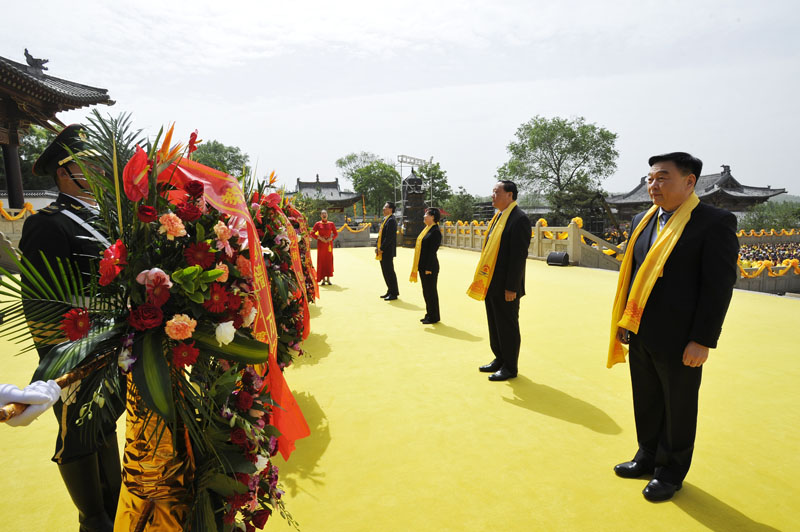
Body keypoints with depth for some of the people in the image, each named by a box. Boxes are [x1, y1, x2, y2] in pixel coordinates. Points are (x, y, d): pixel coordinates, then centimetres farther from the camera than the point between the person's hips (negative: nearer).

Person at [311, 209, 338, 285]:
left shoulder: (331, 224, 3)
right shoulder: (318, 224, 1)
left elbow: (336, 233, 6)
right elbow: (312, 233, -2)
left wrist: (331, 238, -11)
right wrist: (320, 238, -13)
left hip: (329, 244, 1)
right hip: (321, 244, -1)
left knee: (329, 260, 1)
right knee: (321, 260, 0)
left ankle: (328, 279, 9)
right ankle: (323, 279, 6)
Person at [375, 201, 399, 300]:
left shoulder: (391, 220, -15)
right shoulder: (385, 220, 16)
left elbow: (389, 237, -21)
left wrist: (382, 248, -18)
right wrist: (377, 246, 10)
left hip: (388, 251, -10)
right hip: (382, 251, 10)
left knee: (389, 272, -4)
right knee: (385, 271, 14)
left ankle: (394, 293, 5)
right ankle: (390, 291, 24)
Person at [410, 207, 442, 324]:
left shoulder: (435, 231, -15)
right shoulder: (426, 229, 13)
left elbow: (432, 251, -18)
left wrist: (429, 268, -19)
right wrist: (419, 266, 15)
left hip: (430, 267, -9)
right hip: (422, 266, 9)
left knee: (431, 291, 1)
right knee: (426, 291, 15)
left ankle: (434, 317, 12)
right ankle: (429, 314, 26)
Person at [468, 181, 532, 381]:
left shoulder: (519, 219, -15)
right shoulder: (498, 216, 14)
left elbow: (519, 255, -19)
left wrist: (511, 287, -20)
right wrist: (484, 279, 12)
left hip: (506, 287, -9)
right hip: (491, 284, 9)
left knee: (508, 327, 4)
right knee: (494, 325, 19)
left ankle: (510, 367, 19)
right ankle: (499, 359, 34)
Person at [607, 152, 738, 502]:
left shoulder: (715, 222, -11)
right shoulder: (642, 221, 8)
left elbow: (719, 286, -13)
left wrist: (703, 341, -15)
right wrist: (624, 320, 9)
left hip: (679, 340, -6)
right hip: (640, 334, 6)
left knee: (678, 408, 13)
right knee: (646, 403, 19)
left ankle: (671, 473, 32)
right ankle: (647, 458, 40)